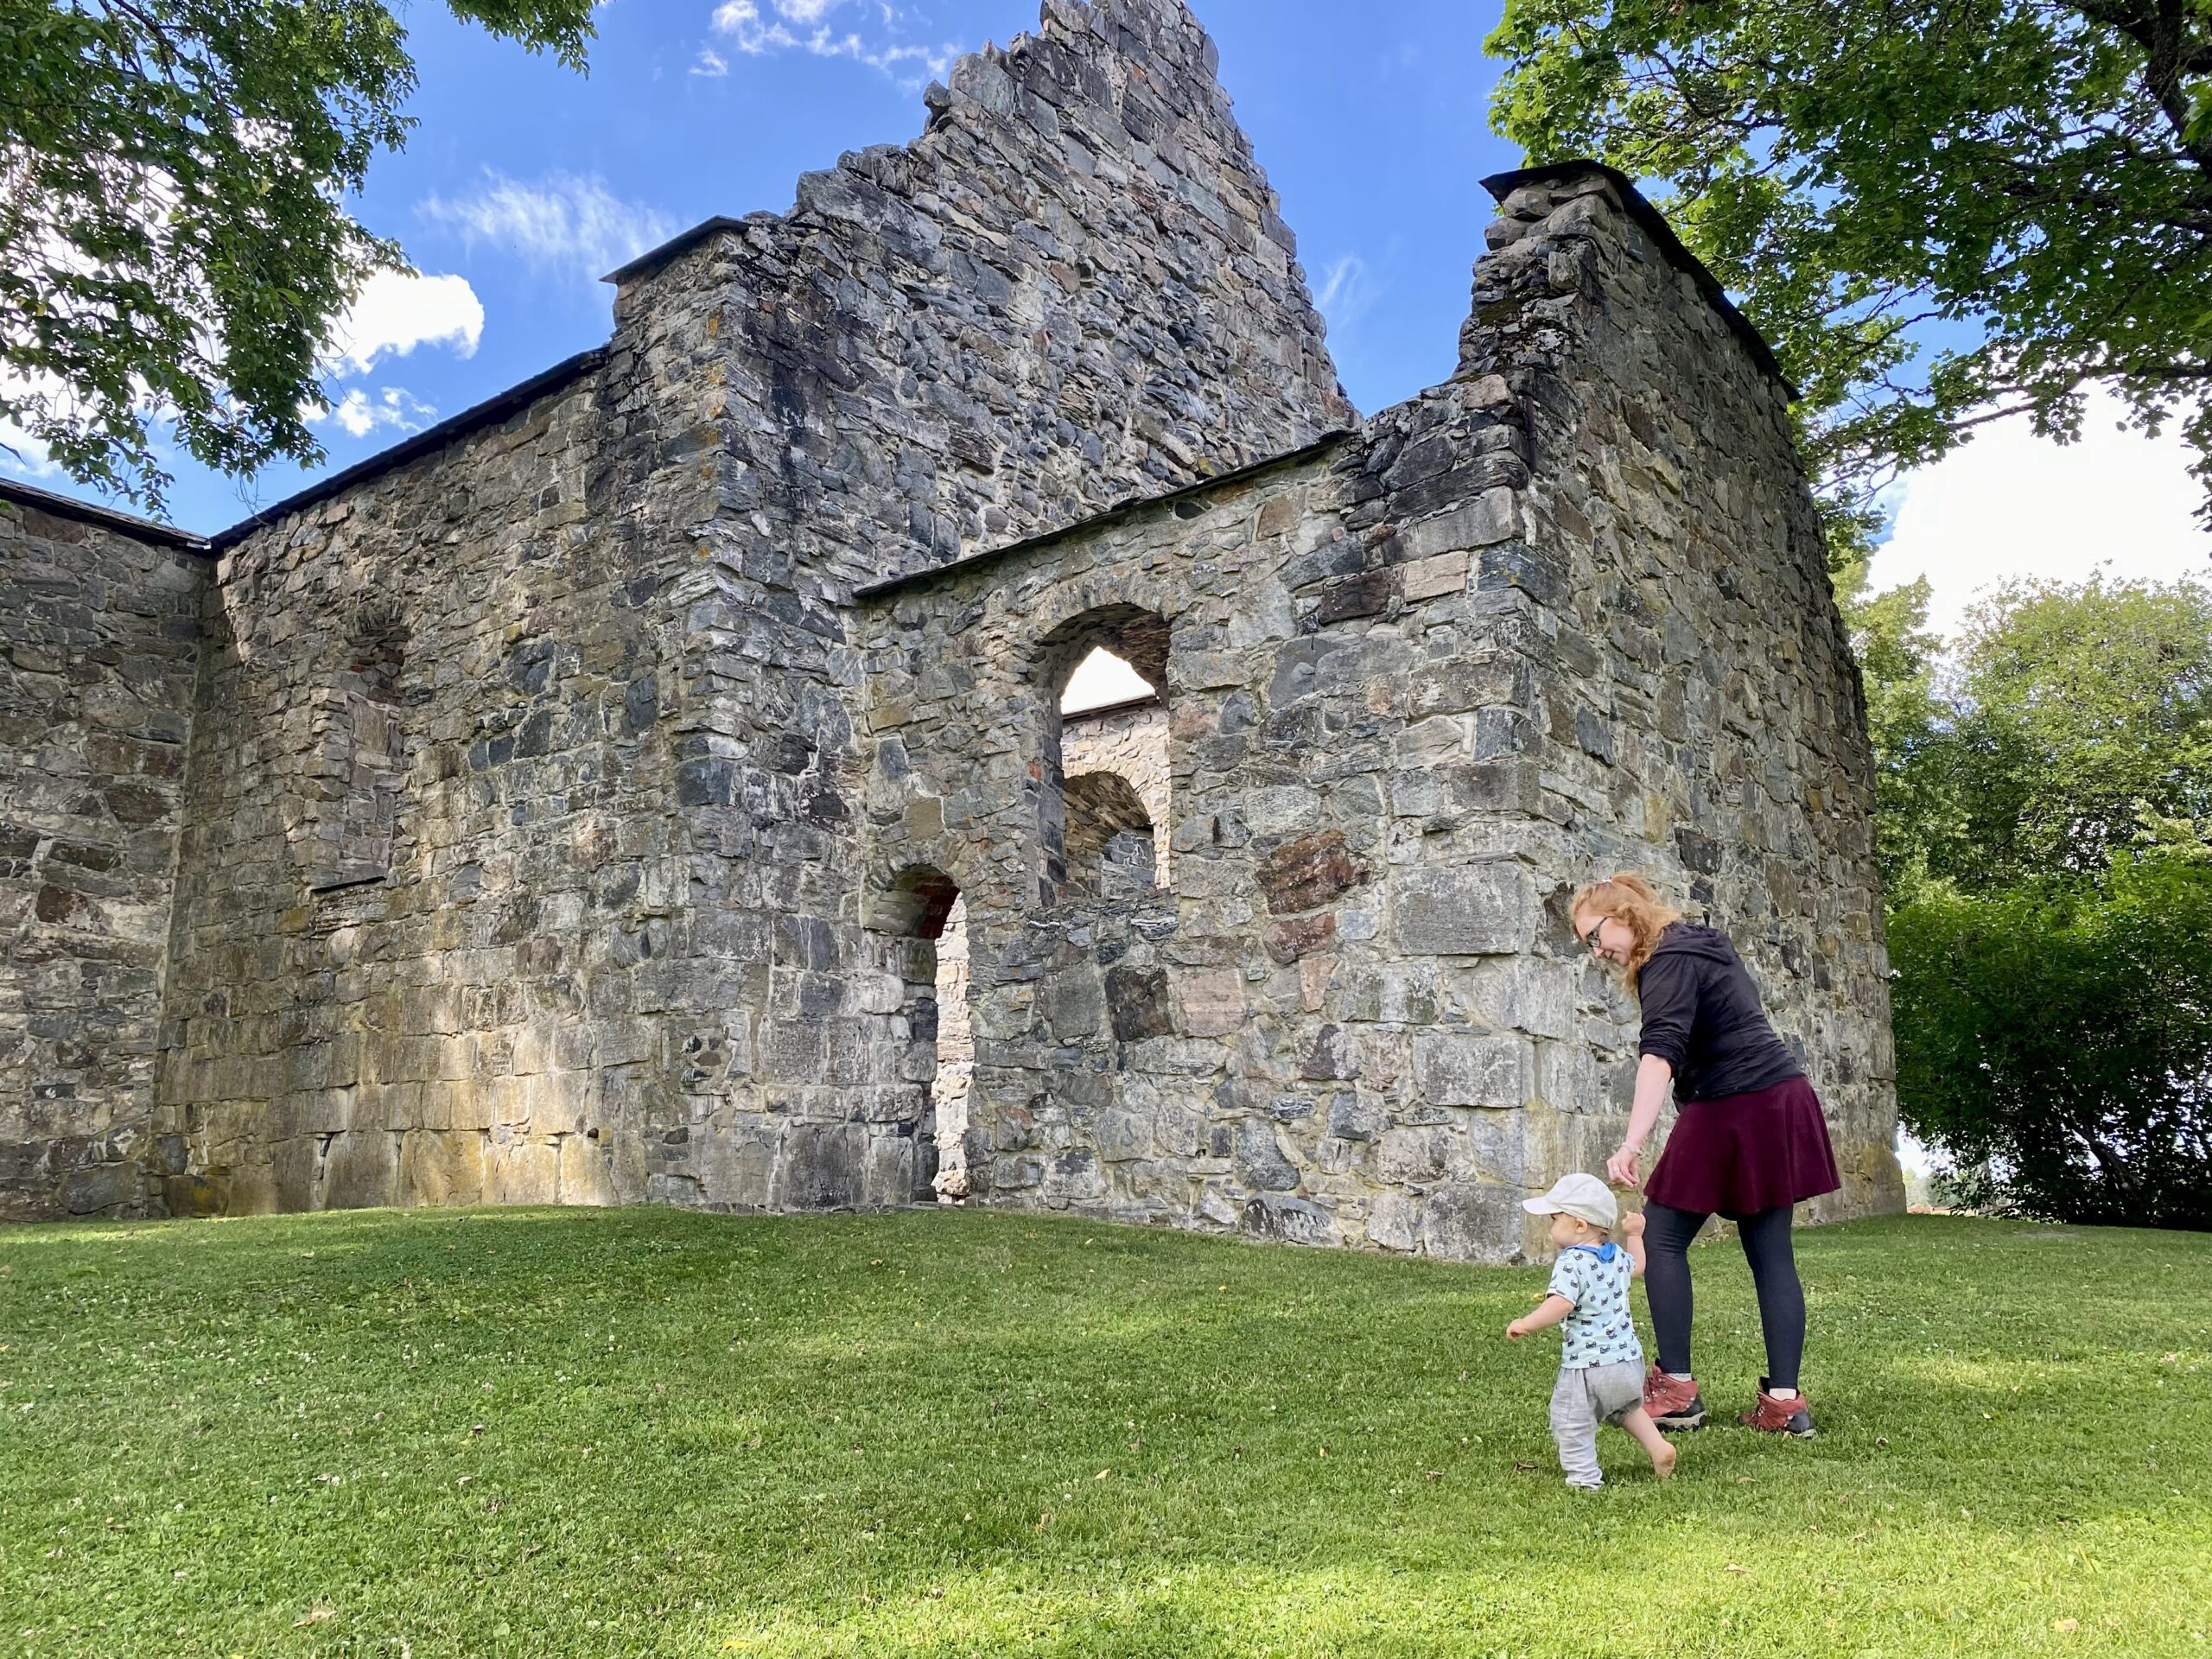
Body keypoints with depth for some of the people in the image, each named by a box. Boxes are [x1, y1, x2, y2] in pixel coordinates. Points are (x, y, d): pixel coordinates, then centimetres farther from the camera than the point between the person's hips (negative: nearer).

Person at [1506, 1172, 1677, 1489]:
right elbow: (1636, 1266, 32)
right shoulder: (1617, 1256, 8)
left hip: (1586, 1365, -9)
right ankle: (1659, 1447, 24)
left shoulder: (1572, 1262, -18)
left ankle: (1584, 1479, 3)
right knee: (1628, 1407, 34)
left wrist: (1526, 1324, -24)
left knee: (1572, 1425, 3)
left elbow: (1561, 1304, -31)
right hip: (1629, 1358, 9)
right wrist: (1634, 1235, 46)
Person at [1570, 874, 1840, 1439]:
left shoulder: (1669, 963, -13)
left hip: (1733, 1110, -10)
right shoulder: (1705, 944, 17)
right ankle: (1784, 1401, 7)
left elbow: (1660, 1053, -28)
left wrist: (1632, 1145, -38)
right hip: (1782, 1100, 10)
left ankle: (1675, 1388, 0)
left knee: (1662, 1238, -1)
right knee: (1771, 1253, 7)